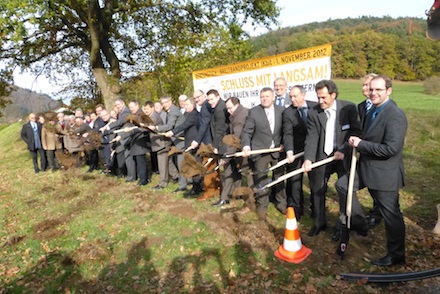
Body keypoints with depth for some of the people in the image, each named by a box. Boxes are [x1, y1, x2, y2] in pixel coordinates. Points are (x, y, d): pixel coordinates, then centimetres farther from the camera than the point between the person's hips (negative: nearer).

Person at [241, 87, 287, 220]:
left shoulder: (281, 110, 0)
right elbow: (246, 132, -8)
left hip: (277, 150, 2)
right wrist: (246, 146, -23)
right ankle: (262, 206, 24)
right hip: (260, 152, -2)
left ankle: (281, 204, 31)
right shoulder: (253, 112, -7)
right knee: (261, 181, 8)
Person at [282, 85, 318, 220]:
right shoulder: (287, 112, -9)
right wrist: (289, 151, -30)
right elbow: (288, 134, -16)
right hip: (297, 150, -1)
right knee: (294, 180, 2)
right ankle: (295, 210, 17)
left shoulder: (316, 107, -5)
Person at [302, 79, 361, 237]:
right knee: (317, 190, 8)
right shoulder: (313, 113, -6)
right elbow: (311, 138, -12)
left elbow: (356, 132, -8)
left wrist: (343, 150, -19)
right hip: (322, 156, 1)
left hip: (344, 155, -1)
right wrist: (308, 158, -24)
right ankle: (319, 222, 28)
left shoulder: (349, 108, -9)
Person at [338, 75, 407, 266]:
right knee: (342, 185, 12)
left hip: (385, 173, -9)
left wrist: (361, 144, -21)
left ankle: (396, 255, 25)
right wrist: (357, 142, -2)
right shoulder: (373, 111, 8)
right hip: (367, 168, 9)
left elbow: (391, 149, -28)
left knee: (390, 214, 5)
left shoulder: (395, 116, -21)